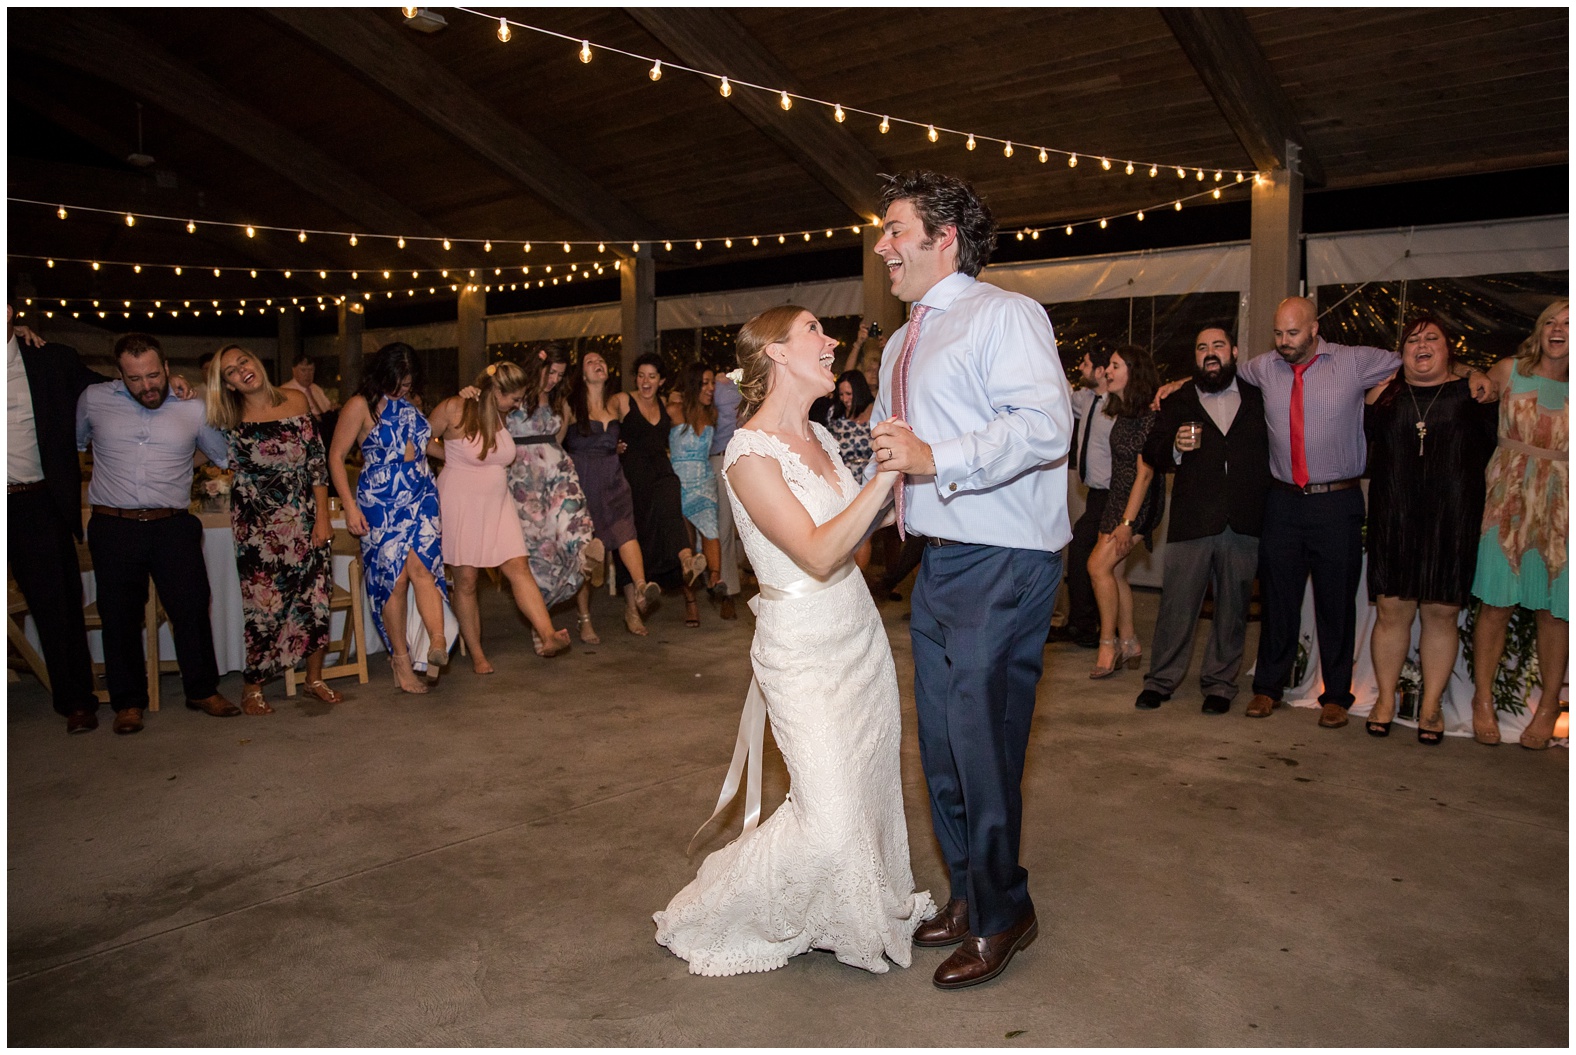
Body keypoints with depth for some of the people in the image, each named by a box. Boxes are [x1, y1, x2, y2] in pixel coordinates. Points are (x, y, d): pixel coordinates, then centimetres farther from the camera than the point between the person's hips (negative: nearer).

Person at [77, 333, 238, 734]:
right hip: (113, 528, 1)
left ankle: (203, 690, 18)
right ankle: (128, 702, 21)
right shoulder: (93, 400, 5)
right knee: (120, 617, 7)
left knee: (192, 609, 2)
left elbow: (227, 456, 18)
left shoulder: (193, 409, 4)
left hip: (173, 527, 0)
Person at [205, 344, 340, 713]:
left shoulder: (296, 401, 1)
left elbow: (317, 461, 1)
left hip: (305, 519, 2)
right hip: (258, 525, -2)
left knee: (315, 597, 5)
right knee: (264, 604, -1)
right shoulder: (230, 420, -1)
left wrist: (322, 517, -3)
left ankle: (314, 678, 21)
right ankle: (253, 687, 15)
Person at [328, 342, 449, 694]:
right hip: (380, 502, -3)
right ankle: (401, 659, 7)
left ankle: (438, 641, -33)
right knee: (394, 577, -3)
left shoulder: (409, 405, 14)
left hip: (422, 496, 4)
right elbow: (336, 456, -4)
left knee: (421, 566, -17)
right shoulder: (361, 405, -3)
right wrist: (350, 506, -11)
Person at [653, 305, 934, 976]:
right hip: (802, 650, -8)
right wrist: (885, 475, -26)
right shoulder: (750, 454, -18)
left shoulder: (818, 437, 9)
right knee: (827, 825, -9)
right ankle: (708, 920, 14)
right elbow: (819, 555, -25)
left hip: (860, 631, 8)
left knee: (873, 789, 13)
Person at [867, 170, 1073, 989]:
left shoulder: (1003, 315, -7)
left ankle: (1001, 914, 16)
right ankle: (968, 896, 31)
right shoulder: (902, 343, 21)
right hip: (938, 561, 9)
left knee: (981, 741, -3)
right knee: (941, 739, 14)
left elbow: (1046, 427, -22)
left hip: (1003, 562, -9)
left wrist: (936, 459, -27)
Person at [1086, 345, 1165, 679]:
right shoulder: (1121, 412, 9)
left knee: (1099, 565, -14)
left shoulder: (1148, 415, -17)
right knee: (1114, 571, 8)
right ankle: (1129, 644, 18)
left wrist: (1128, 521, -22)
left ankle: (1108, 643, -3)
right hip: (1117, 498, 9)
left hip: (1139, 501, -9)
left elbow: (1145, 472, -20)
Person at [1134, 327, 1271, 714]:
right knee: (1176, 605, 0)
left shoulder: (1257, 399, 13)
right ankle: (1160, 680, 12)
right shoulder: (1178, 402, 10)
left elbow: (1270, 452, 12)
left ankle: (1220, 683, 20)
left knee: (1232, 608, 8)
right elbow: (1151, 453, 3)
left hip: (1244, 523, 1)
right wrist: (1175, 447, -17)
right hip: (1192, 521, -1)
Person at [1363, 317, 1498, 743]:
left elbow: (1494, 446, 7)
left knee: (1442, 613, 3)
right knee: (1390, 610, 1)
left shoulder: (1472, 392, 6)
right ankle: (1386, 699, 16)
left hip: (1452, 520, -1)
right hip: (1393, 520, 1)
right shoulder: (1383, 394, 9)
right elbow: (1363, 445, 16)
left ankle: (1431, 706, 16)